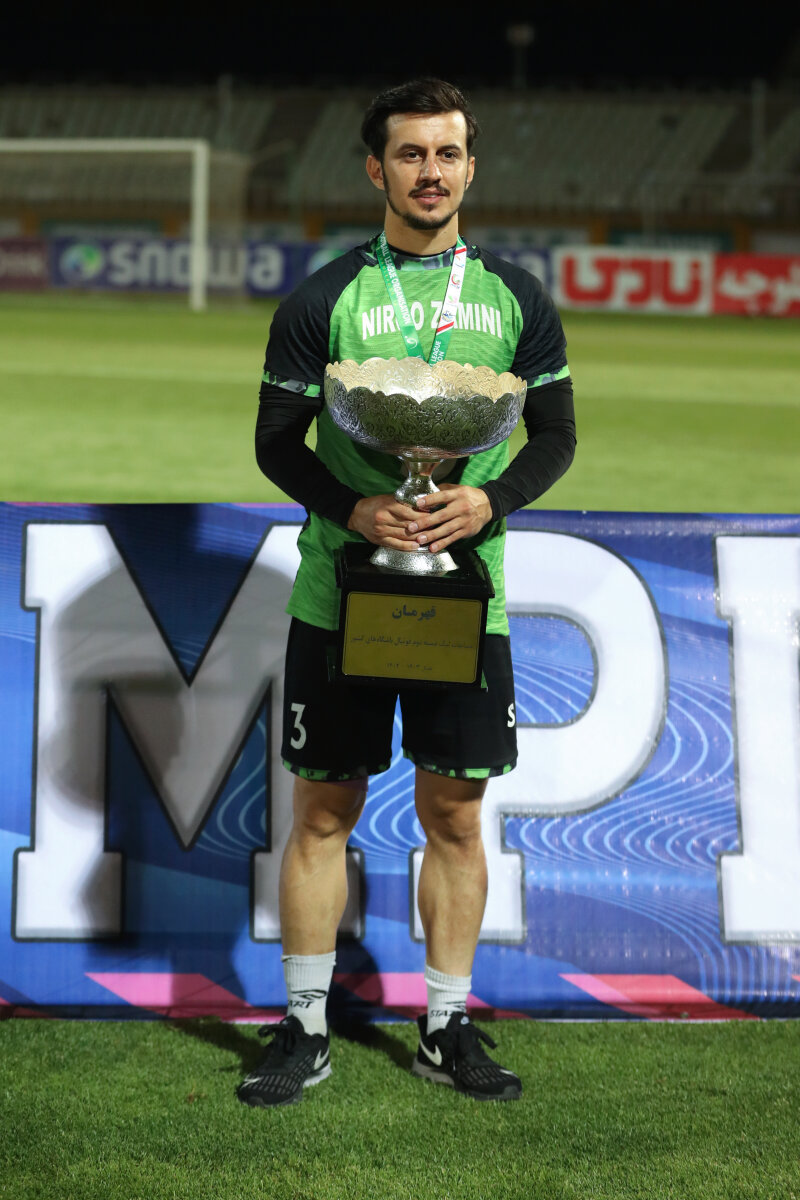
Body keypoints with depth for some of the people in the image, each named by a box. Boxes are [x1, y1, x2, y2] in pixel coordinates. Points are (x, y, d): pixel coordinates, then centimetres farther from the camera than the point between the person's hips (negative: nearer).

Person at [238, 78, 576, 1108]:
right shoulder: (323, 300, 0)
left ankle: (446, 1028, 20)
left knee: (455, 815, 7)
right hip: (340, 590, -1)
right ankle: (305, 1031, 15)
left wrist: (491, 498, -11)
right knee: (324, 811, 4)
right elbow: (277, 441, 1)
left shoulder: (516, 298, 6)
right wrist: (353, 509, -17)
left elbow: (555, 434, 9)